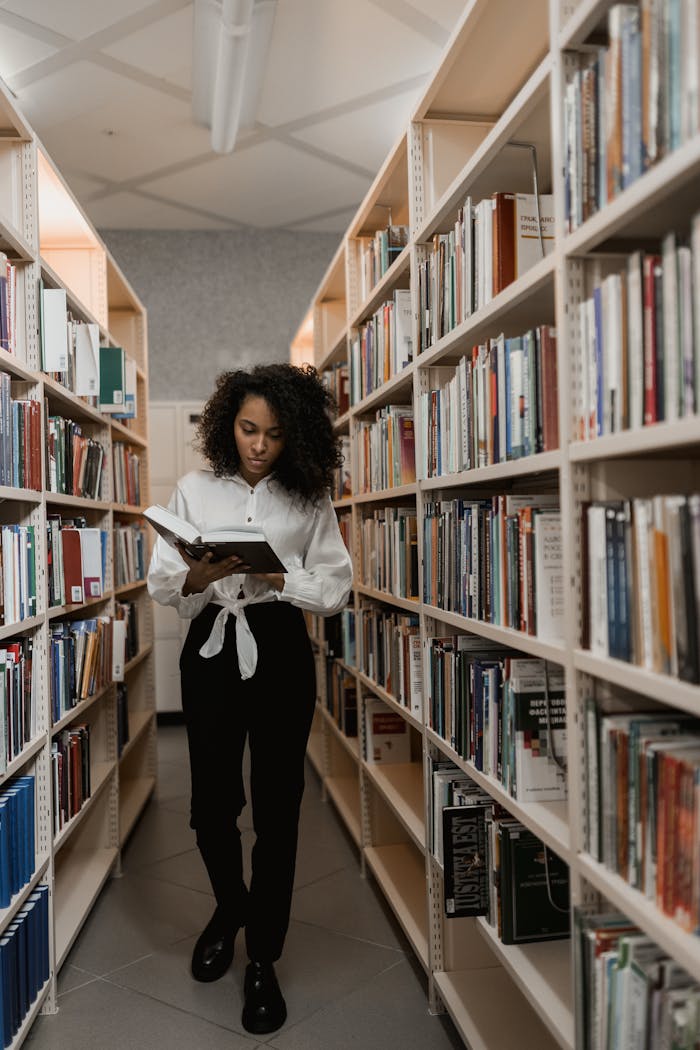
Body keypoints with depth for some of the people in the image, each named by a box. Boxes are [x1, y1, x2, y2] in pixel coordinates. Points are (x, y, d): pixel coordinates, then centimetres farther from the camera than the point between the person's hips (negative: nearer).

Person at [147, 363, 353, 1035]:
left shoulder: (309, 499, 2)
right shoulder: (194, 490, 4)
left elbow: (336, 588, -1)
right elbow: (160, 582, 1)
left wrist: (276, 579, -18)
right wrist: (198, 578, -20)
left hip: (280, 652, -1)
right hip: (211, 648, 1)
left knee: (276, 810, 3)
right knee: (211, 804, 8)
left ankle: (263, 958, 23)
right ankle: (230, 905, 41)